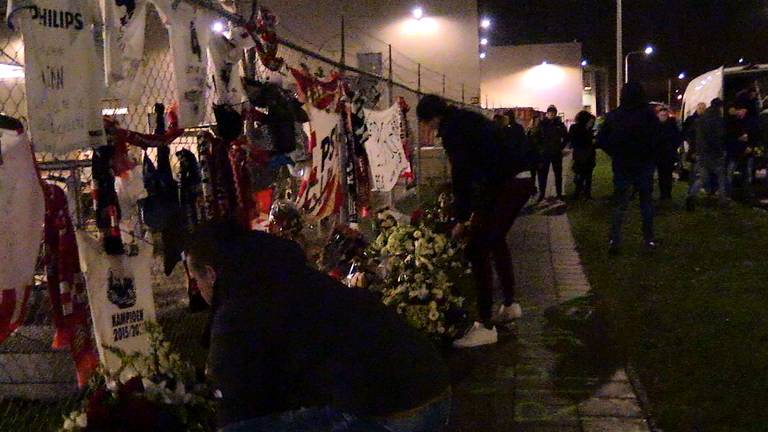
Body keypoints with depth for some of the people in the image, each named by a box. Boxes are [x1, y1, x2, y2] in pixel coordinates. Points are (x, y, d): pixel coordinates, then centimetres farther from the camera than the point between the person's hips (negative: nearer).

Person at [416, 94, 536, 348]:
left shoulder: (451, 129, -7)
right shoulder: (466, 120, 21)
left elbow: (461, 175, -11)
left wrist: (461, 219, -4)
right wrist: (476, 209, 22)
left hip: (505, 185, -10)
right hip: (520, 180, 10)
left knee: (477, 249, -8)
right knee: (496, 240, 24)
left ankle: (486, 326, -8)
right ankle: (510, 305, 37)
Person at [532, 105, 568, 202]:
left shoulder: (560, 124, 2)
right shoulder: (541, 124, -2)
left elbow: (566, 137, 12)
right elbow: (535, 137, -1)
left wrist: (561, 147, 4)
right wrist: (540, 147, -5)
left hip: (557, 153, 1)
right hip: (544, 153, -1)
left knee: (558, 174, 8)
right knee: (542, 174, 1)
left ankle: (559, 193, 17)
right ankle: (541, 193, 10)